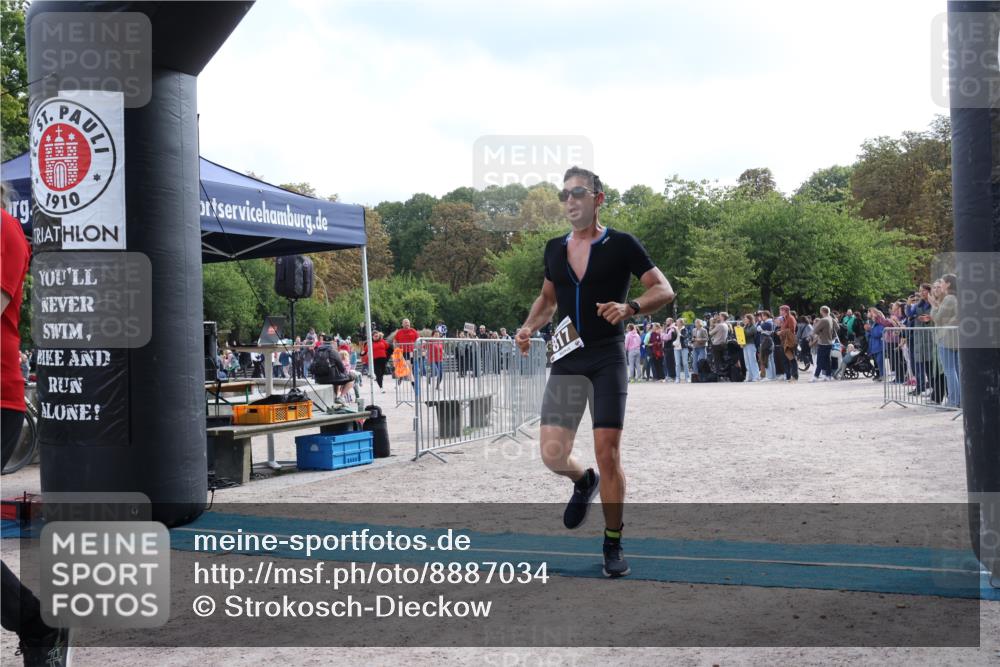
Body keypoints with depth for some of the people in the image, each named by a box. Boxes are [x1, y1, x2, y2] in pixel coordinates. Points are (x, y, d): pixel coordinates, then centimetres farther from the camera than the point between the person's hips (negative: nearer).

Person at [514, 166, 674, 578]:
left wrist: (630, 307, -25)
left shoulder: (621, 245, -4)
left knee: (608, 453, -5)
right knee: (553, 455, -6)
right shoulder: (554, 249, 11)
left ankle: (613, 545, 10)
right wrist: (529, 328, 6)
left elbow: (664, 290, -6)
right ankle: (583, 482, 31)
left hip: (607, 359, -4)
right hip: (566, 361, 4)